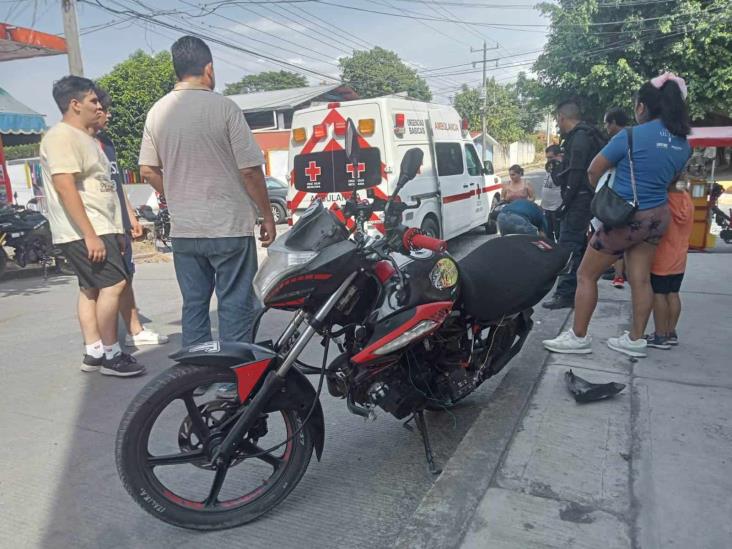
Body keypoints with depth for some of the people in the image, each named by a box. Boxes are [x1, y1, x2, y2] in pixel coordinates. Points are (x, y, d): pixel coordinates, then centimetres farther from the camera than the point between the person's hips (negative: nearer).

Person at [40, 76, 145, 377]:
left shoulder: (83, 137, 20)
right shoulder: (62, 137, -13)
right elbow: (65, 188, -22)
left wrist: (114, 229, 23)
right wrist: (90, 234, -27)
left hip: (97, 228, 10)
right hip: (84, 231, -10)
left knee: (91, 289, 10)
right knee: (113, 284, -13)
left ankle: (93, 353, 17)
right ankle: (110, 355, -6)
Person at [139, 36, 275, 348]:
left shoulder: (157, 112, 6)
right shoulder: (223, 107, -9)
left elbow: (147, 171, 9)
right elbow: (250, 170, -11)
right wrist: (267, 216, -2)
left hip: (183, 230, 5)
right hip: (229, 228, -5)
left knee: (194, 306, 14)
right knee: (235, 306, 3)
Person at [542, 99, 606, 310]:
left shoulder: (579, 137, -13)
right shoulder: (586, 135, 20)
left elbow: (576, 173, -21)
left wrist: (565, 202, -21)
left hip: (579, 200, -11)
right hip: (583, 199, 11)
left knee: (568, 246, -12)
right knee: (578, 247, 16)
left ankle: (565, 293, -11)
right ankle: (576, 290, 24)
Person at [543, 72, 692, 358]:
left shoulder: (631, 136, -16)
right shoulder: (683, 144, 4)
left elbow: (593, 171, -7)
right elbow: (671, 178, 16)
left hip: (625, 218, -7)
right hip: (657, 216, 7)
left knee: (586, 274, 4)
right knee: (641, 279, 13)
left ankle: (578, 337, 10)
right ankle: (636, 340, 21)